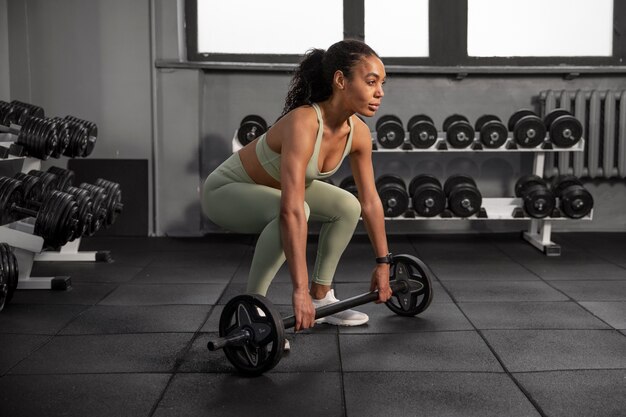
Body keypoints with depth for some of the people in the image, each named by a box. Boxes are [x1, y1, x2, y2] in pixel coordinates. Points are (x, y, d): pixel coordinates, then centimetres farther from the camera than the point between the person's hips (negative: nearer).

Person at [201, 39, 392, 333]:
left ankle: (320, 297, 12)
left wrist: (383, 263, 0)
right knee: (298, 208, -34)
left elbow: (370, 202, -3)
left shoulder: (358, 133, -13)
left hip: (268, 188, 8)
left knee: (348, 207, 2)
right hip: (226, 190, -8)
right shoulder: (303, 123, -37)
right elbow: (291, 211, -44)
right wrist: (300, 289, -45)